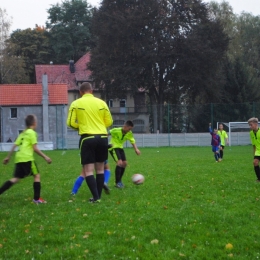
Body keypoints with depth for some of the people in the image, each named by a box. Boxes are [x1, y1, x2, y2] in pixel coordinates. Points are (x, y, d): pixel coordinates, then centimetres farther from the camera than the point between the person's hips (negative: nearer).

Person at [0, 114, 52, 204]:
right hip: (27, 158, -8)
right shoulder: (32, 132, -3)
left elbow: (14, 146, 19)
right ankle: (37, 198, -1)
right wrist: (45, 157, -5)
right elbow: (35, 148, -9)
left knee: (16, 178, 9)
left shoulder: (22, 133, 20)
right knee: (37, 176, 2)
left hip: (18, 158, 8)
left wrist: (8, 157, 24)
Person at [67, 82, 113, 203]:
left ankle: (95, 197, -9)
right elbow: (109, 122, 7)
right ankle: (98, 196, 17)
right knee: (100, 168, 14)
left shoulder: (76, 103, -1)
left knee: (88, 170, 0)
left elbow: (71, 123, -4)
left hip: (87, 138, -3)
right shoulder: (101, 102, 6)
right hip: (102, 137, 3)